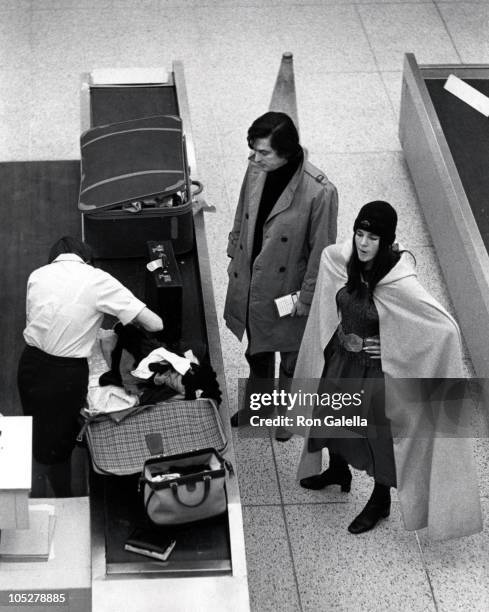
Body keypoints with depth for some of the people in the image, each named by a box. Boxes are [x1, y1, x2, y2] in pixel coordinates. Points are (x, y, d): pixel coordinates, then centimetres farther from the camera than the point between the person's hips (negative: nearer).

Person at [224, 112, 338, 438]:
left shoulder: (319, 191, -30)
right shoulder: (256, 171, -13)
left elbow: (321, 250, -20)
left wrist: (307, 297, -13)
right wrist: (235, 257, 14)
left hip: (286, 288, -5)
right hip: (250, 282, 5)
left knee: (290, 356, 20)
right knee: (256, 351, 27)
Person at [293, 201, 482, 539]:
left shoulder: (400, 283, -33)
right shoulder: (342, 260, -16)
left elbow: (446, 327, -35)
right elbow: (326, 253, 10)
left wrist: (396, 347, -23)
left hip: (377, 371, -6)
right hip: (341, 359, 6)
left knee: (378, 434, 16)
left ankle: (380, 502, 44)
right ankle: (338, 470, 60)